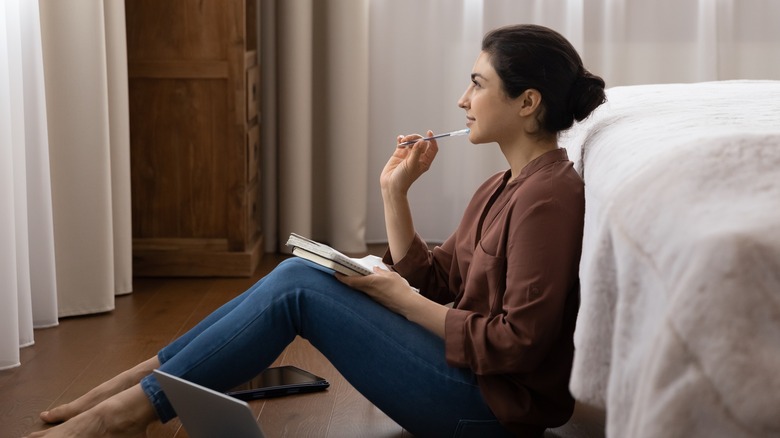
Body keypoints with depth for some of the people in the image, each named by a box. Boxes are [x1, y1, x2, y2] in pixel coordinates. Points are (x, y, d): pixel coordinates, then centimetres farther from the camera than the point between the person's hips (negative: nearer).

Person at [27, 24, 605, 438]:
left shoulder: (550, 195, -18)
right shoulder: (505, 188, 13)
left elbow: (519, 342, -22)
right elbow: (432, 281, 13)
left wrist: (399, 299, -14)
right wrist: (395, 191, 3)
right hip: (470, 377, 9)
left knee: (297, 288, -14)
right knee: (298, 274, 0)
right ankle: (140, 379, 3)